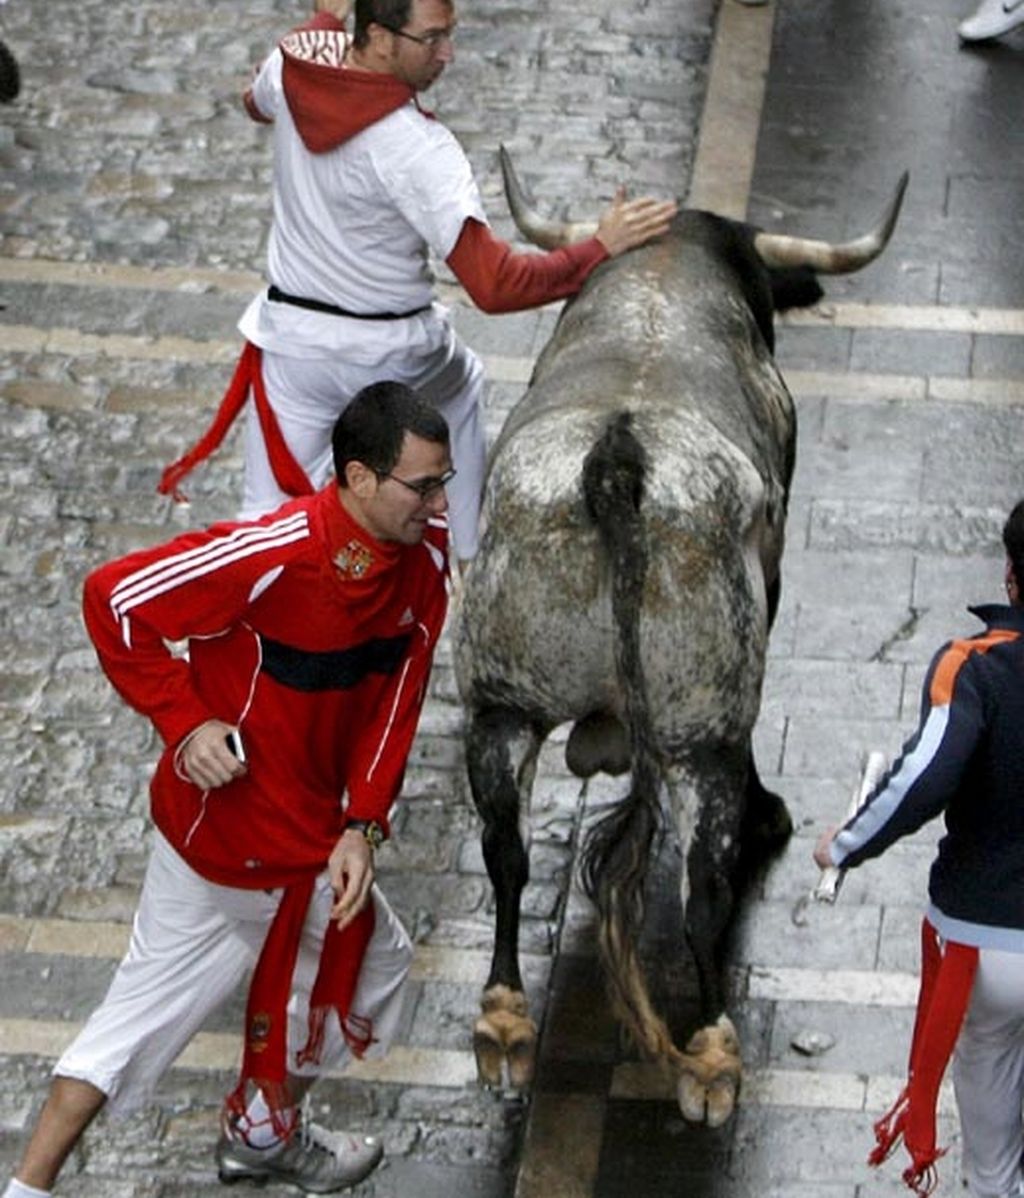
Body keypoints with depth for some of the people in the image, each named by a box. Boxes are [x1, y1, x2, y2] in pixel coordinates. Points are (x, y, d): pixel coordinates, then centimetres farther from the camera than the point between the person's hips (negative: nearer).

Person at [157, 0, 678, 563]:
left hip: (293, 343, 3)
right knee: (460, 388, 30)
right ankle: (461, 556, 45)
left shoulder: (294, 65, -11)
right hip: (391, 354, -3)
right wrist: (599, 248, -24)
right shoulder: (416, 148, -29)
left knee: (269, 508, 6)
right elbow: (493, 286, -32)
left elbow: (257, 104, 18)